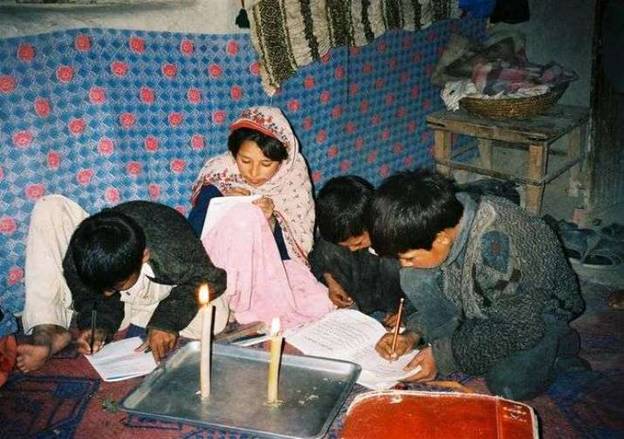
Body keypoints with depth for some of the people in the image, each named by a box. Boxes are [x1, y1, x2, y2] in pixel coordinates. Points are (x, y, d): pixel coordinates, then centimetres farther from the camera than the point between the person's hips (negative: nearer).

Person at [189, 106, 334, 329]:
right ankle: (241, 307, -16)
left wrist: (271, 223, -23)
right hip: (224, 274, -1)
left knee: (320, 305, -24)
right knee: (245, 215, -30)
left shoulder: (291, 183, -5)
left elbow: (290, 253, -4)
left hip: (273, 273, 2)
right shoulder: (219, 178, -10)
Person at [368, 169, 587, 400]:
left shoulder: (496, 250, -40)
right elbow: (444, 286, -1)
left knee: (509, 385, -30)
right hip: (482, 303, 6)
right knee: (414, 279, -16)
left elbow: (522, 329, -27)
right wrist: (413, 334, -14)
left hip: (540, 307, -5)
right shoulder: (444, 217, -20)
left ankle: (559, 344, 0)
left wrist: (444, 356, -24)